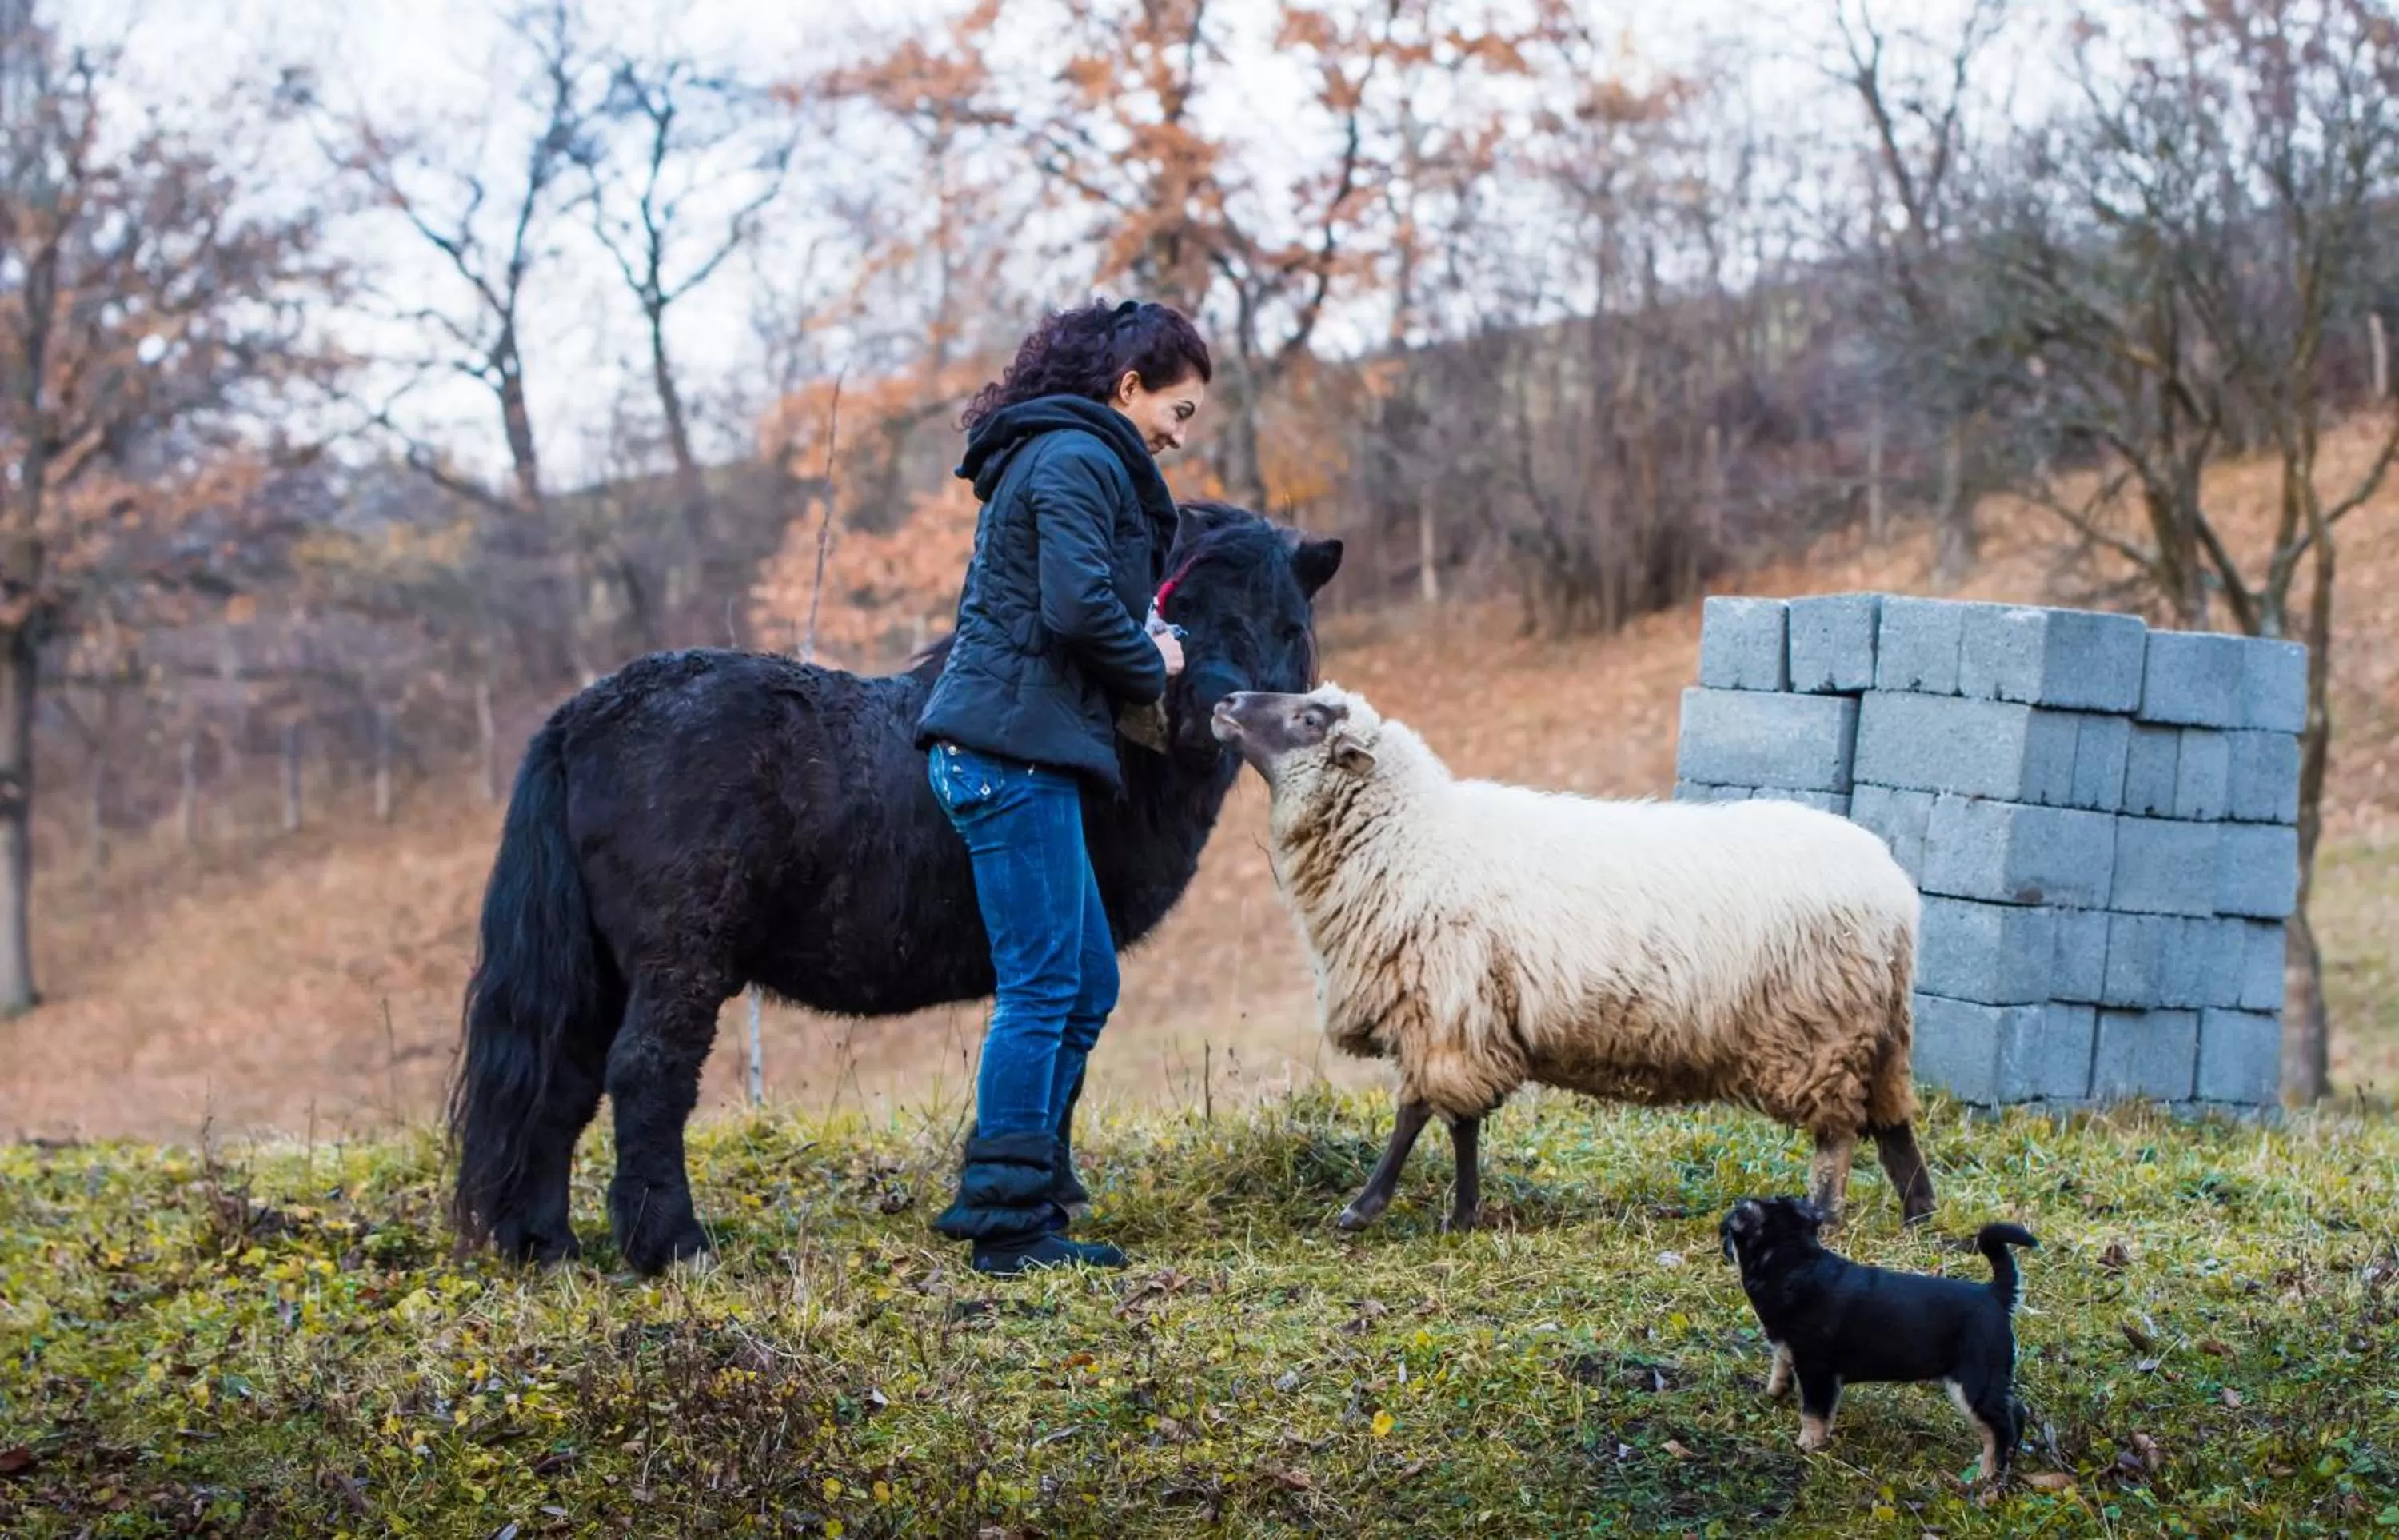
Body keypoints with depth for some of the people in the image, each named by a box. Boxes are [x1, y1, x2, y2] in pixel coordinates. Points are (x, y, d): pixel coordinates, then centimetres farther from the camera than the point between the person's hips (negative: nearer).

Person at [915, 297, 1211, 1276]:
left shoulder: (1040, 458, 23)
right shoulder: (1078, 460, -9)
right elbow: (1078, 606, -21)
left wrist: (1135, 647, 12)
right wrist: (1149, 668, -4)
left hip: (1004, 751, 11)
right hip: (1015, 749, -11)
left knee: (1086, 986, 13)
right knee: (1042, 988, -8)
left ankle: (1031, 1201, 16)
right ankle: (1005, 1222, -5)